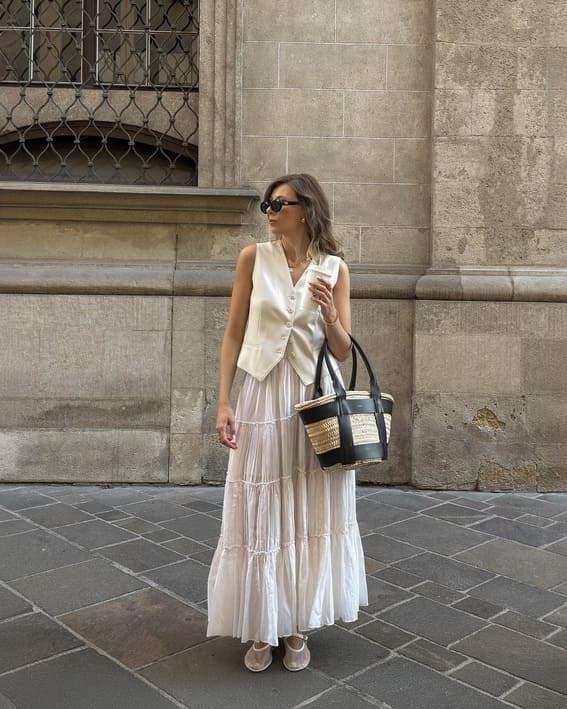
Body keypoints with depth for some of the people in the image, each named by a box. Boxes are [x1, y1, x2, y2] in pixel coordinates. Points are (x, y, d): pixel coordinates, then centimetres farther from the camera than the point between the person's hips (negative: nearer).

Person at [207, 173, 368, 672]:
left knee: (309, 514, 8)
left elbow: (343, 352, 3)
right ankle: (262, 629, 24)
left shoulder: (334, 268, 2)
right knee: (259, 515, 5)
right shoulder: (254, 257, 1)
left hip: (316, 397, 1)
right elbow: (234, 333, 1)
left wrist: (329, 313, -16)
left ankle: (297, 628, 27)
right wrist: (223, 403, -5)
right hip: (263, 397, 0)